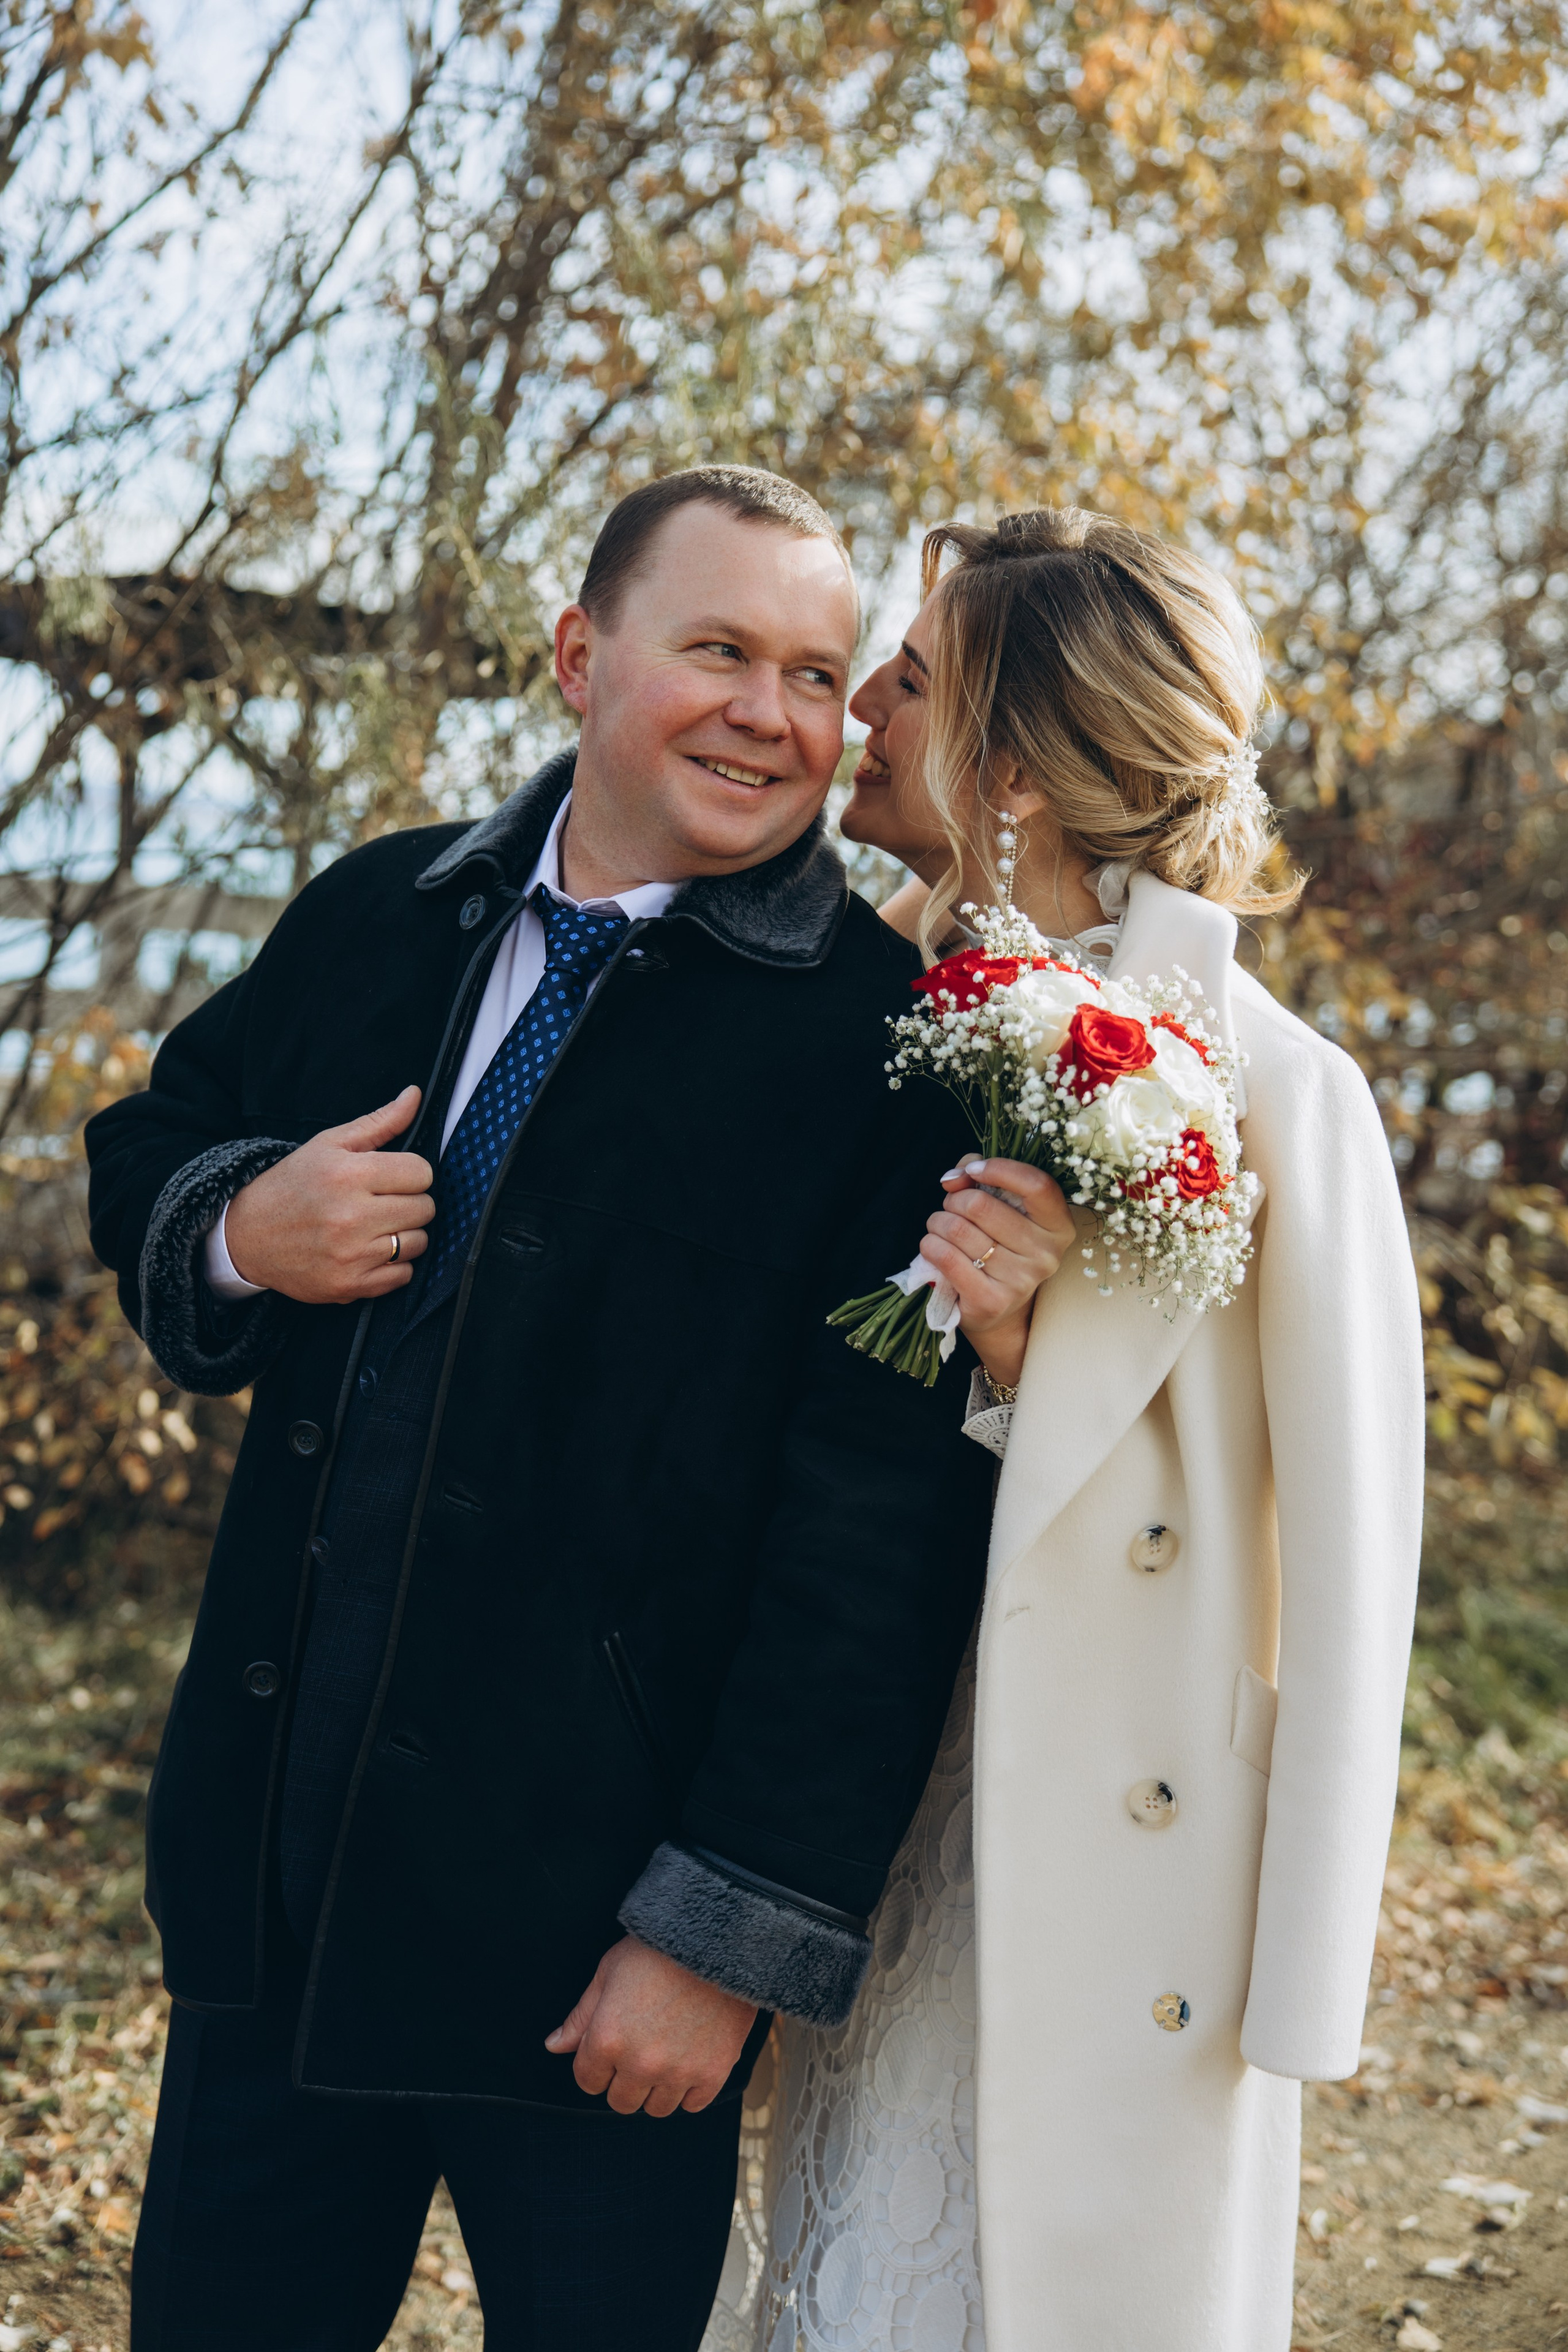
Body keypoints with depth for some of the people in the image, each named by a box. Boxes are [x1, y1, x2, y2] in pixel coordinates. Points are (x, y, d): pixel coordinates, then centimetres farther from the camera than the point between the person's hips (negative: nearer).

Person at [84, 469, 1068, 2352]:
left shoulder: (885, 1036, -13)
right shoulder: (376, 915, 5)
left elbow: (880, 1527, -16)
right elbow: (138, 1159, 18)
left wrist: (732, 1931, -17)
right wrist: (238, 1232, -6)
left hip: (591, 1928, -5)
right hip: (270, 1879, 5)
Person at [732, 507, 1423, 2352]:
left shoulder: (1273, 1092, -14)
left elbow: (1347, 1562, -11)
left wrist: (1302, 1999, -10)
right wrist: (993, 1357, -15)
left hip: (1132, 1858, -5)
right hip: (881, 1836, 5)